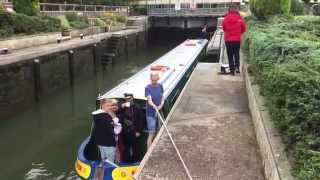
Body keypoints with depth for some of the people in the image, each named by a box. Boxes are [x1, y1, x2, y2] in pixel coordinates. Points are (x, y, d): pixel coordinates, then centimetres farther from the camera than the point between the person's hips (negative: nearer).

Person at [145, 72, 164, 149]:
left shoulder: (160, 86, 2)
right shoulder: (148, 88, -14)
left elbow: (162, 98, 10)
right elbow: (149, 100, -25)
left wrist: (161, 105, -10)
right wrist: (154, 106, -45)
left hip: (159, 113, 5)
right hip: (151, 114, -5)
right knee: (151, 134, -6)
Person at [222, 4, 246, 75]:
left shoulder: (226, 18, -6)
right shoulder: (240, 18, -6)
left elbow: (223, 28, 8)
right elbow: (243, 29, 5)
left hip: (228, 39, 0)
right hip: (237, 39, 1)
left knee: (230, 55, 7)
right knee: (237, 54, 17)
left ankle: (232, 69, 5)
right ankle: (237, 67, 7)